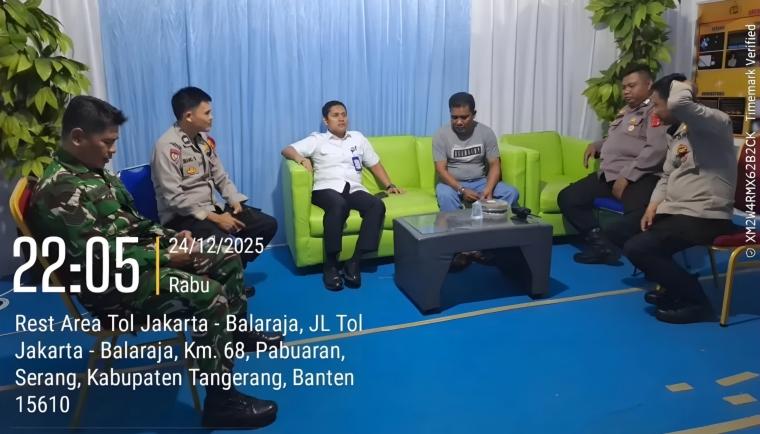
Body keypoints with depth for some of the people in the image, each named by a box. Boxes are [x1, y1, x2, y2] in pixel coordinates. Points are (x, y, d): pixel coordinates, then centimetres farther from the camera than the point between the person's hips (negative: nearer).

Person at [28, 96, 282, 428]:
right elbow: (101, 257, -26)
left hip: (137, 259, 10)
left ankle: (237, 331, 32)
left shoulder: (94, 171, 11)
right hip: (111, 285, -10)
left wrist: (170, 237, 2)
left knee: (228, 261, 9)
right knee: (210, 298, -27)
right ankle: (220, 402, -16)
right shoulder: (60, 191, -21)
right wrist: (165, 258, -19)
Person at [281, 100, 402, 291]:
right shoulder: (317, 140, 13)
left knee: (377, 205, -29)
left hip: (354, 190, 4)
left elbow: (375, 164, 28)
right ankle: (330, 265, -30)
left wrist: (389, 185, 18)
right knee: (339, 204, -40)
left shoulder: (358, 138, 24)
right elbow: (287, 150, 6)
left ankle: (354, 262, -30)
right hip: (327, 188, -3)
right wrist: (301, 159, -15)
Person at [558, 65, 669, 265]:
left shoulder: (656, 110, -2)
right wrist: (596, 145, 18)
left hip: (638, 176, -8)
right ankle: (603, 243, -18)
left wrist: (626, 176, -21)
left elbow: (657, 149, -16)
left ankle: (599, 241, -15)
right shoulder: (625, 111, 24)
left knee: (641, 215, -38)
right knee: (566, 198, -7)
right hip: (608, 174, 9)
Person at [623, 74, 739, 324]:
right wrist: (653, 206, 2)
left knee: (636, 249, -20)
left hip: (705, 217, -10)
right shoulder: (675, 134, 15)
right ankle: (675, 287, 21)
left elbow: (679, 104, -36)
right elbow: (667, 176, 20)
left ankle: (695, 300, -3)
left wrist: (681, 86, -14)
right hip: (677, 211, 10)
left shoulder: (715, 122, -14)